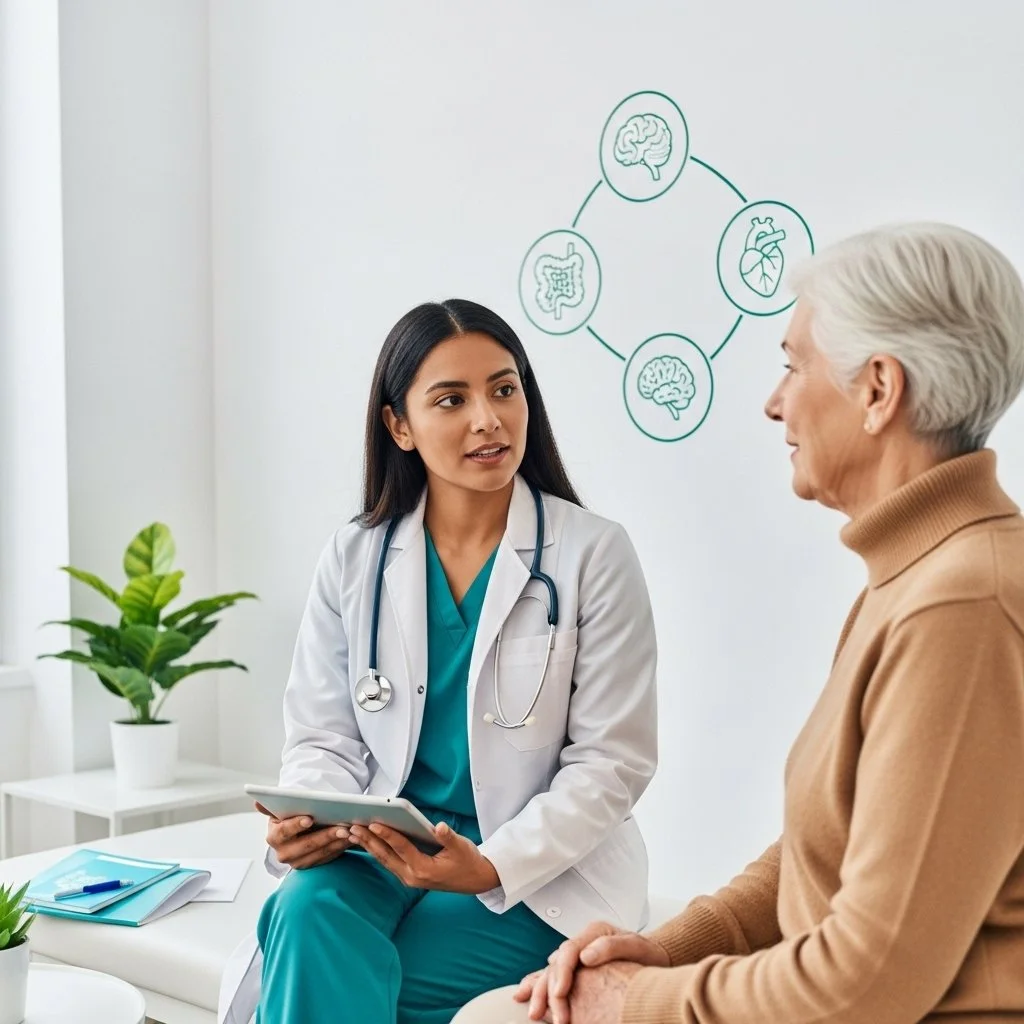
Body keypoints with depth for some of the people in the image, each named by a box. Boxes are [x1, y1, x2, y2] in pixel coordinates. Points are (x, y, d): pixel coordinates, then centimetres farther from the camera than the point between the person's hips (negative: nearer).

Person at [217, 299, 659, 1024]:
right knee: (310, 912, -30)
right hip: (385, 854, 3)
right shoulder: (353, 560, 6)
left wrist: (491, 867, -19)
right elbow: (324, 738, 8)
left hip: (537, 879, -3)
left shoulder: (595, 555, -5)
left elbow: (611, 761, -6)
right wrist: (311, 821, -15)